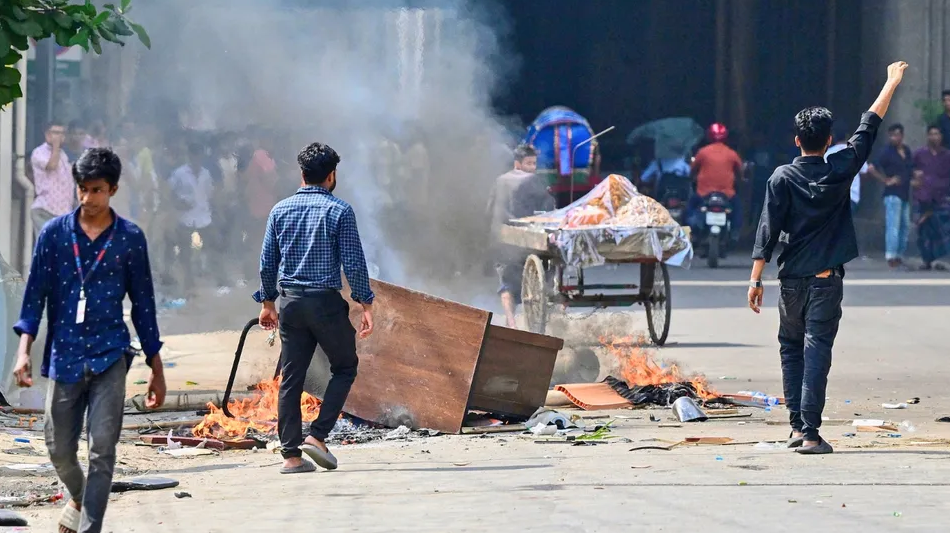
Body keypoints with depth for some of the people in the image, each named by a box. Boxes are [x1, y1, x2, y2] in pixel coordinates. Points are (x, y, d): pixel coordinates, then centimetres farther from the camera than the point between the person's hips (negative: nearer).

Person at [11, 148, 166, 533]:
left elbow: (143, 303, 8)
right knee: (59, 449, 10)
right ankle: (79, 498, 40)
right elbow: (35, 293, 3)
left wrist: (156, 370, 8)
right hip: (64, 356, 1)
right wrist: (24, 351, -9)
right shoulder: (55, 233, 3)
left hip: (109, 356, -1)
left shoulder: (130, 238, 3)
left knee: (102, 451, -9)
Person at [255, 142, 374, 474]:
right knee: (345, 366, 13)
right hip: (326, 301, -4)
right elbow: (353, 263, -8)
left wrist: (267, 302, 20)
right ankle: (317, 436, -1)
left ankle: (291, 454, 3)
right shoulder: (339, 211, -6)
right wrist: (366, 305, -2)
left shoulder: (280, 210, 6)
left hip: (290, 301, 4)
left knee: (291, 378, 6)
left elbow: (267, 263, 9)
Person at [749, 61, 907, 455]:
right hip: (826, 279, -1)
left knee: (791, 349, 16)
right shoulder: (840, 171, -3)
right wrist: (892, 82, 19)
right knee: (817, 352, -5)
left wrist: (756, 279, -5)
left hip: (792, 279, 1)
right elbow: (868, 128, 8)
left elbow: (768, 230, -7)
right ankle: (810, 433, -13)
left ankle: (796, 426, 12)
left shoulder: (782, 178, -3)